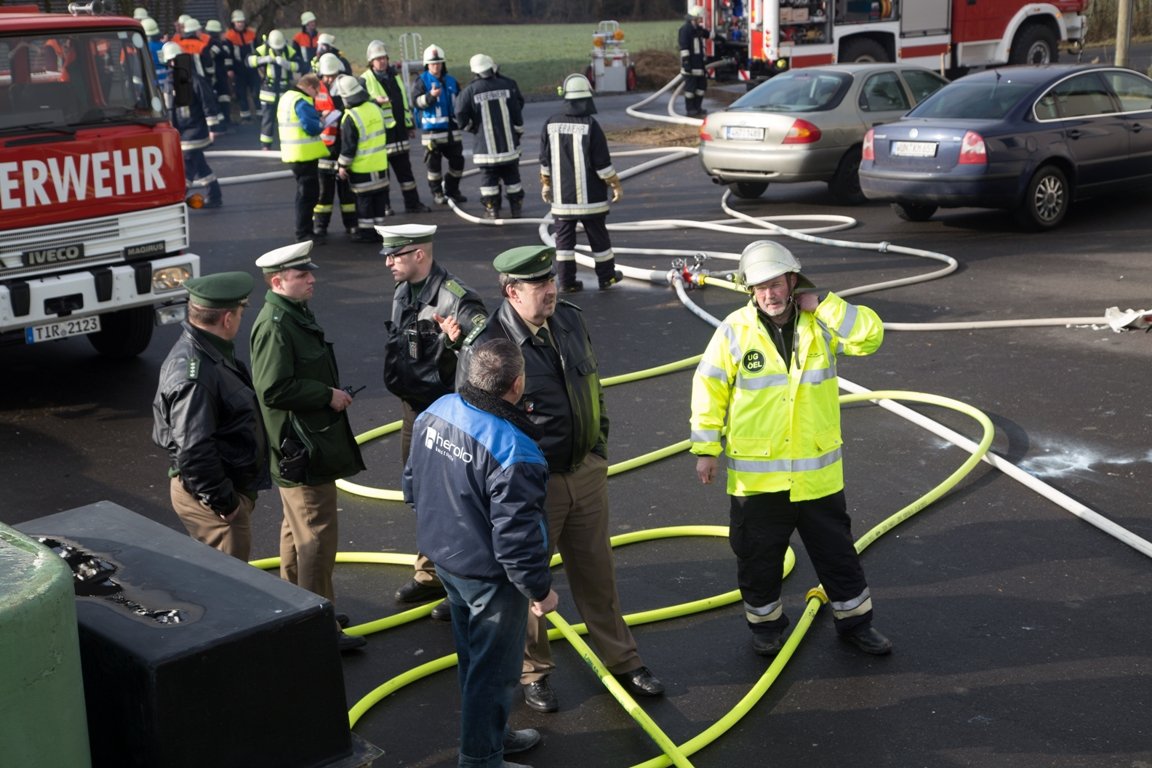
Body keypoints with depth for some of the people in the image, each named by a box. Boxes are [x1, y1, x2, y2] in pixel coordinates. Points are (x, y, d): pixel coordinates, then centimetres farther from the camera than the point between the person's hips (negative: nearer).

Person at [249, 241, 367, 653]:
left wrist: (332, 393, 13)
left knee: (298, 529, 21)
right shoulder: (274, 325, -21)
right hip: (300, 449, -11)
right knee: (318, 535, -6)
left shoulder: (298, 315, 13)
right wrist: (329, 395, -19)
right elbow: (275, 389, -27)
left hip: (311, 443, 11)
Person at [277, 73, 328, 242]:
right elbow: (312, 127, -24)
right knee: (308, 193, -5)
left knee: (305, 192, 20)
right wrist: (323, 122, -5)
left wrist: (317, 117, 12)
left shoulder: (287, 97, 15)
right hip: (306, 154, -10)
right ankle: (303, 233, -3)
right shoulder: (301, 102, -18)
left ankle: (304, 230, 29)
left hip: (295, 153, 10)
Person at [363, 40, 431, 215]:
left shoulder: (395, 76, 13)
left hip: (398, 131, 6)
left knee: (404, 168, 11)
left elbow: (405, 101, 19)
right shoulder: (365, 80, -6)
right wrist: (375, 101, -28)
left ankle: (412, 203, 18)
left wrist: (410, 125, 18)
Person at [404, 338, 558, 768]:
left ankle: (490, 733, 44)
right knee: (494, 670, 9)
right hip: (489, 574, -9)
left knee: (472, 658, 25)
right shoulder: (511, 449, -30)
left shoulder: (438, 411, -5)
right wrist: (540, 589, -13)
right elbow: (516, 534, -27)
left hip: (446, 557, 9)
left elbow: (413, 483, 9)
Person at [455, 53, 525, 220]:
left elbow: (461, 116, -7)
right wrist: (518, 133, 14)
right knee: (511, 175, 13)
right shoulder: (508, 85, -3)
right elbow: (517, 113, 1)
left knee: (488, 177, 7)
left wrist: (471, 127, 13)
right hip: (509, 144, 2)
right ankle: (516, 208, 18)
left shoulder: (470, 90, -9)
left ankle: (492, 210, 4)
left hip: (486, 146, -2)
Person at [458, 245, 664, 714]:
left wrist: (599, 446, 16)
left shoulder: (569, 320, 1)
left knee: (597, 573, 18)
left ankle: (621, 660, 33)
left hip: (587, 473, 6)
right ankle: (534, 673, 30)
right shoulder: (485, 348, -19)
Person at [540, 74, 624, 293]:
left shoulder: (551, 124, -2)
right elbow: (603, 163, -12)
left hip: (561, 196, 3)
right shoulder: (591, 125, -14)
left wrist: (546, 184, 20)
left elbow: (545, 161, 7)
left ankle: (566, 281, 8)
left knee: (564, 238, 9)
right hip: (589, 196, -3)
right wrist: (615, 185, 0)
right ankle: (606, 277, 22)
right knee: (598, 236, 11)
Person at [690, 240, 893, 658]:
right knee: (758, 554, 12)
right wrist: (706, 448, -3)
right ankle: (765, 622, 33)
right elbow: (709, 388, -3)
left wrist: (821, 304, -16)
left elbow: (870, 335, -15)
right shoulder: (735, 330, -8)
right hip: (755, 474, -1)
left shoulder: (820, 324, -2)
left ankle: (855, 619, 31)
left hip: (817, 471, 1)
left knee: (836, 549, 14)